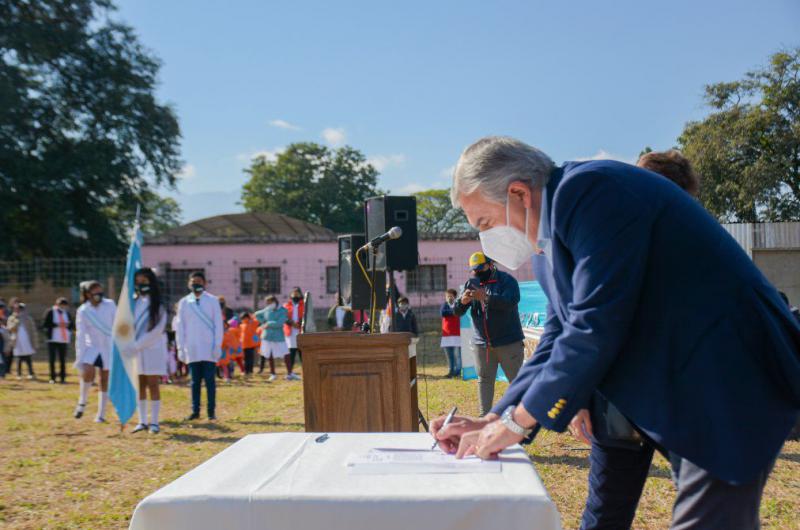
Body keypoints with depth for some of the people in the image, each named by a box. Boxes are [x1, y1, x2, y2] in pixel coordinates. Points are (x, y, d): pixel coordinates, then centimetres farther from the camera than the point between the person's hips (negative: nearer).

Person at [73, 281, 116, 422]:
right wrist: (79, 358, -15)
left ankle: (101, 414, 13)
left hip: (108, 348, 1)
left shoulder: (110, 305, -7)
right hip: (92, 347, -1)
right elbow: (80, 336, -11)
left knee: (105, 381, 4)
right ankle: (82, 401, -1)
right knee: (87, 371, -26)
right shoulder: (82, 311, -9)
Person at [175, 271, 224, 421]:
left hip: (209, 349, -1)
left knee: (210, 380, -1)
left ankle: (211, 411, 5)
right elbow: (179, 326, 7)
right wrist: (180, 348, 2)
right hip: (191, 349, 2)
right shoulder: (184, 303, 6)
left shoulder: (213, 301, 2)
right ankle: (195, 411, 10)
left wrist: (217, 345, -5)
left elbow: (218, 324, 1)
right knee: (195, 381, 5)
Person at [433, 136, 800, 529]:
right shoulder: (546, 244, 11)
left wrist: (516, 421, -15)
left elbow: (596, 329, -24)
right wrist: (491, 422, 3)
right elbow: (559, 341, 13)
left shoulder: (589, 191, -19)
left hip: (725, 381, -10)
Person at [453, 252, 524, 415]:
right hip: (481, 343, 5)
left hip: (509, 342, -4)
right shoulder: (470, 284, 8)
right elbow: (456, 311, 2)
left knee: (516, 378, 0)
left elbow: (512, 301, -25)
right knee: (484, 380, 7)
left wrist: (486, 297, -37)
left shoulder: (506, 280, -6)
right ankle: (484, 416, 12)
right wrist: (462, 301, -22)